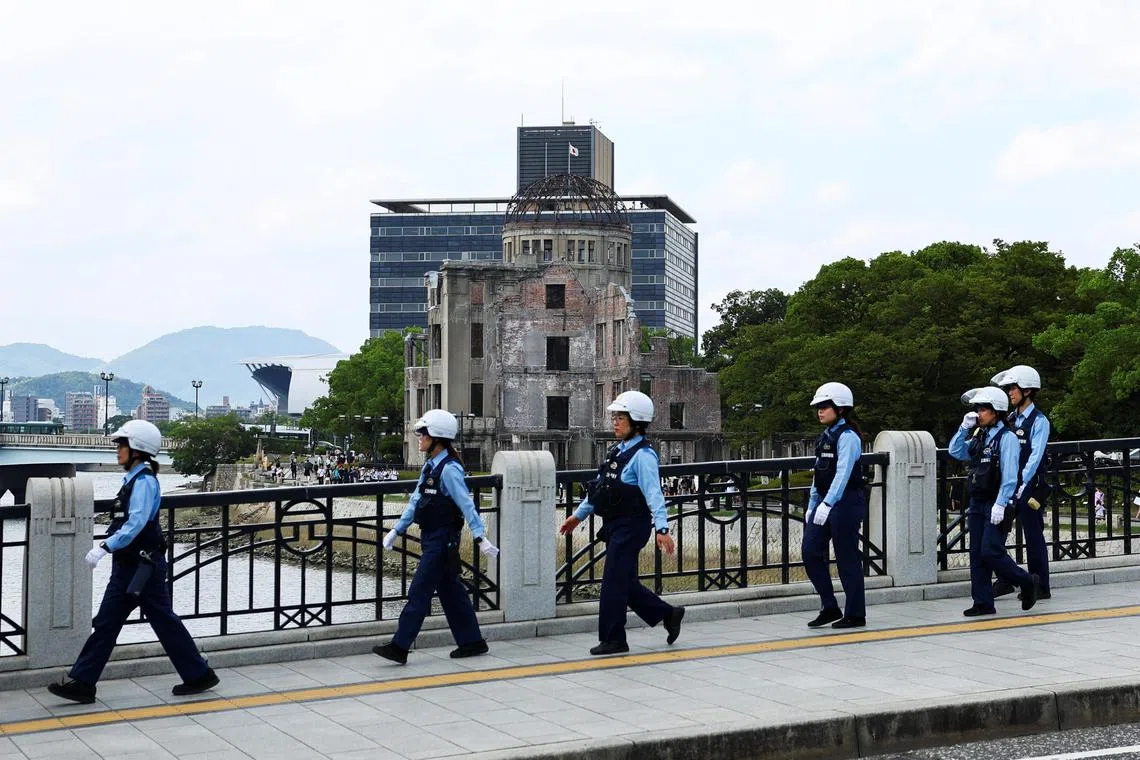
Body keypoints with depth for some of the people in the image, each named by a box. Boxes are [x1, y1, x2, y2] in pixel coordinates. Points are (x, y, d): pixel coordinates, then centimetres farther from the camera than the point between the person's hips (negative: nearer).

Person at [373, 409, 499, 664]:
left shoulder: (449, 470, -16)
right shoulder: (430, 466, 12)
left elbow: (466, 505, -21)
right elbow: (416, 501, 18)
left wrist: (480, 538, -26)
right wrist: (397, 530, 20)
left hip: (442, 542, -9)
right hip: (431, 539, 9)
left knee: (419, 592, -7)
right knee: (450, 591, 14)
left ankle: (399, 647, -5)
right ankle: (472, 642, 22)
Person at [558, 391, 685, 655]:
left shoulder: (642, 455, -14)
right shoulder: (618, 452, 14)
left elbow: (653, 494, -23)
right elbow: (600, 487, 22)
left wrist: (662, 529, -31)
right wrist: (579, 515, 26)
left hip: (631, 526, -9)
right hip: (615, 526, 9)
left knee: (614, 582, -5)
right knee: (625, 583, 14)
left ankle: (613, 640, 6)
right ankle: (668, 615, 27)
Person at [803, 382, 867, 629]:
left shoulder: (847, 437, -12)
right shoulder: (826, 435, 15)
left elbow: (843, 473, -22)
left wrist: (827, 504, -30)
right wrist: (812, 505, 17)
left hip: (845, 503, -9)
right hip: (824, 502, 9)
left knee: (847, 558, -2)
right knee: (811, 551, 3)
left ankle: (855, 614, 9)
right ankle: (829, 607, 12)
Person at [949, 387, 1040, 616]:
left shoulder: (1007, 438, -11)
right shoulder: (979, 436, 12)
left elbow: (1009, 475, -15)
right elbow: (955, 452, 18)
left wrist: (1000, 505, -20)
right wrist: (964, 427, 5)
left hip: (997, 504, -8)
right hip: (977, 503, 8)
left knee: (991, 552, -12)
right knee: (977, 554, 6)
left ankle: (1027, 583, 10)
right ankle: (983, 603, 12)